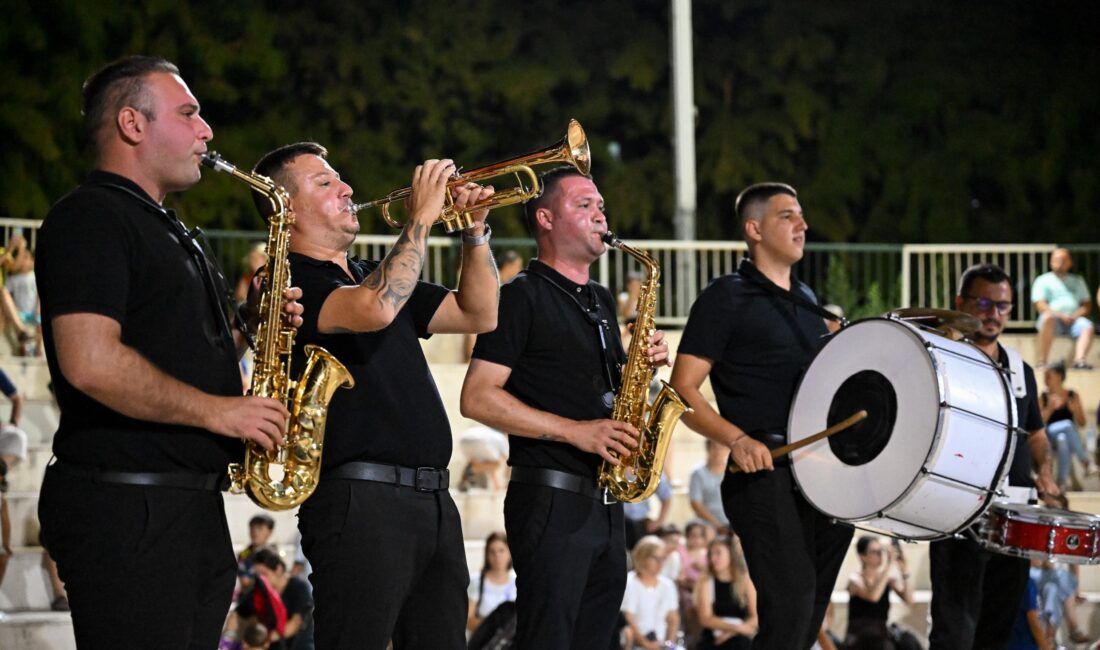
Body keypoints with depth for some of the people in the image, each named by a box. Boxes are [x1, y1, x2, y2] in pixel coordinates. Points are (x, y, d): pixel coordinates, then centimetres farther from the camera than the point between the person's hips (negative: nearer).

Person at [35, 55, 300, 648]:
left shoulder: (165, 232, 23)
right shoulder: (90, 218, -10)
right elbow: (90, 363, -23)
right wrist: (216, 411, -16)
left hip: (194, 506, 10)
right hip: (125, 509, -10)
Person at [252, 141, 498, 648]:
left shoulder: (376, 276, 23)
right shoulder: (288, 281, -5)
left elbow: (478, 316, 22)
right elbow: (375, 310, -24)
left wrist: (475, 231, 8)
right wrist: (421, 218, -14)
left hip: (433, 501, 8)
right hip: (361, 498, -8)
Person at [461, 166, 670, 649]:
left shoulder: (601, 302, 20)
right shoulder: (524, 296, -5)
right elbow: (477, 398, -13)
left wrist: (643, 365, 6)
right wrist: (577, 432, -19)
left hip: (605, 501, 8)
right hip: (552, 499, -8)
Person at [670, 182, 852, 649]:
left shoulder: (807, 301, 19)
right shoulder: (726, 298, -3)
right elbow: (683, 391, -9)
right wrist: (737, 440, -23)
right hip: (765, 470, -8)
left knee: (814, 605, 10)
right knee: (791, 601, -20)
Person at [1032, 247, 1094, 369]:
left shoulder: (1078, 280, 23)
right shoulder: (1043, 280, 13)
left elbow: (1087, 305, 17)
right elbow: (1040, 306, 0)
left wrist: (1076, 315, -5)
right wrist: (1060, 315, -15)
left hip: (1074, 319, 3)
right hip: (1054, 317, -3)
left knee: (1088, 327, -30)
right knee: (1047, 318, -38)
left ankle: (1079, 359, -49)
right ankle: (1043, 361, -38)